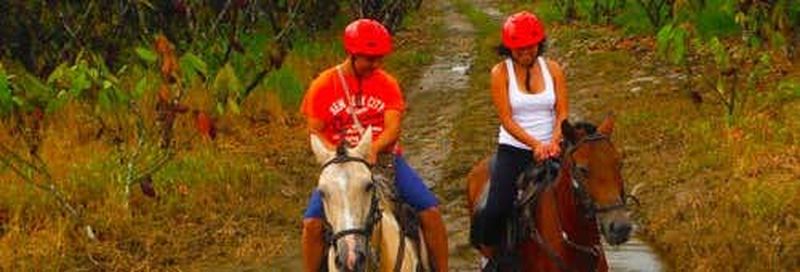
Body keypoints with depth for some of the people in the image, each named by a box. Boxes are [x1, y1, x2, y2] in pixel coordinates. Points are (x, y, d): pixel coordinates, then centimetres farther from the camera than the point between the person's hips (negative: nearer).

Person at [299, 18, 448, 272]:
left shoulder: (387, 84, 1)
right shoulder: (323, 86, -3)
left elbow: (393, 127, -7)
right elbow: (316, 133, -1)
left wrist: (373, 148, -28)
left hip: (384, 158, 1)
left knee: (430, 211, -16)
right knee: (312, 222, -22)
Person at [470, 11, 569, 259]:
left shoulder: (552, 69, 4)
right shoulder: (501, 73, -5)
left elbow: (562, 113, 1)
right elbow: (507, 119, -11)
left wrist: (554, 142, -20)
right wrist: (535, 145, -24)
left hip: (550, 149, 3)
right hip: (513, 149, -3)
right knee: (497, 209, -19)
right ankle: (489, 252, 11)